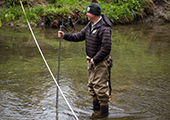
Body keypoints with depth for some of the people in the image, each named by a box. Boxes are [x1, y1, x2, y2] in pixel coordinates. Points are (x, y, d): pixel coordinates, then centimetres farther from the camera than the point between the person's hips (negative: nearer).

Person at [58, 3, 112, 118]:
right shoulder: (90, 25, 7)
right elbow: (80, 36, 13)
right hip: (92, 61, 10)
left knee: (100, 86, -4)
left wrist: (95, 60, -20)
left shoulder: (104, 28, -23)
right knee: (92, 85, 18)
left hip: (101, 62, -9)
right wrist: (65, 35, 1)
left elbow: (106, 48, -26)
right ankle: (96, 107, 34)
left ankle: (104, 111, 9)